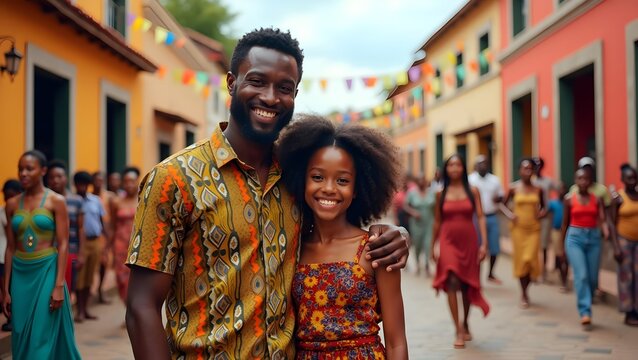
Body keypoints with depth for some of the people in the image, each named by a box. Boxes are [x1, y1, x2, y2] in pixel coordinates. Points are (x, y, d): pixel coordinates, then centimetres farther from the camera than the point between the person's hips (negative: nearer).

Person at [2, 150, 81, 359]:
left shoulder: (56, 201, -3)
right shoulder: (12, 204, 8)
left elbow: (63, 245, -6)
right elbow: (10, 247, 9)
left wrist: (59, 285, -13)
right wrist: (6, 289, 7)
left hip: (46, 271, -4)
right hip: (20, 274, 4)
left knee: (44, 337, -2)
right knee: (21, 338, 8)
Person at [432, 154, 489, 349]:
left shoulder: (473, 191, 2)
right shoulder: (441, 193, 3)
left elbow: (480, 217, -2)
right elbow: (437, 221, 9)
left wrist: (484, 243, -10)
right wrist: (433, 246, 10)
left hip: (469, 242, 1)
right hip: (448, 242, -1)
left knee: (467, 285, 12)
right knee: (452, 283, -15)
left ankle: (466, 323, 33)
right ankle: (458, 331, -11)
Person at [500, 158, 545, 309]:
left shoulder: (538, 189, 3)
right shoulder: (514, 188, -1)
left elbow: (543, 206, 16)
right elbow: (503, 204, 10)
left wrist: (542, 213, -5)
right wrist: (509, 214, -6)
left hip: (534, 228, 1)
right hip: (518, 228, -1)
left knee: (531, 259, -6)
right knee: (520, 260, 1)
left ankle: (525, 291, 21)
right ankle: (523, 294, 16)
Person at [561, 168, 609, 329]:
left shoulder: (597, 199, 3)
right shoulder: (569, 199, 1)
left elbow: (602, 219, -8)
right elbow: (565, 223, 8)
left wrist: (606, 231, -30)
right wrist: (562, 246, 11)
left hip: (593, 237, 2)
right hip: (575, 237, -2)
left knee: (592, 277, 8)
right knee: (581, 275, -14)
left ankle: (584, 304, 31)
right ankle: (585, 313, -14)